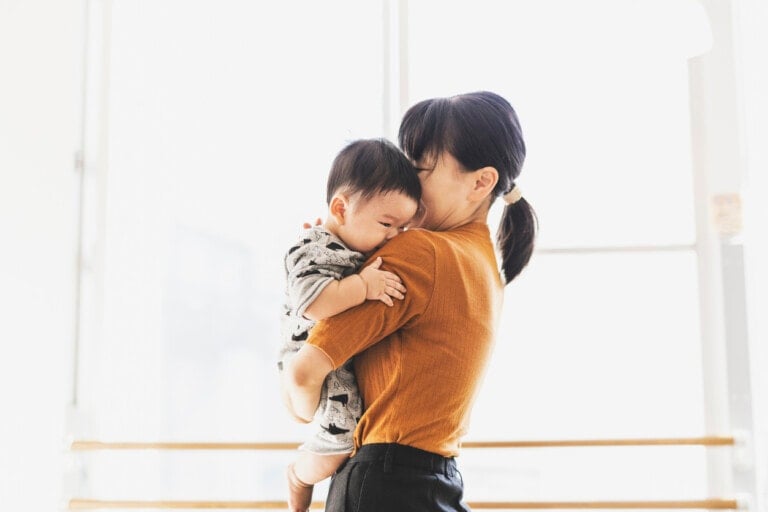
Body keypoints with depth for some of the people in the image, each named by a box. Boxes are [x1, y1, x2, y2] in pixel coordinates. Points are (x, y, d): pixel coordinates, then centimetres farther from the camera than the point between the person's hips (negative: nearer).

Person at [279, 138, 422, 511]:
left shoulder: (363, 243, 7)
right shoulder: (314, 252, -22)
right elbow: (311, 302, -39)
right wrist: (364, 285, -36)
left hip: (357, 357, 9)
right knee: (341, 426, -23)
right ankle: (299, 476, 8)